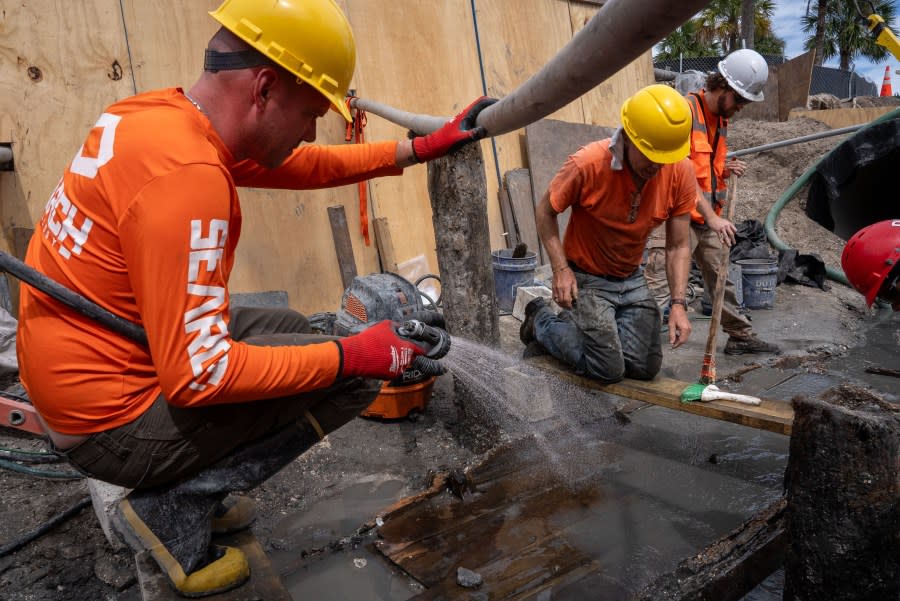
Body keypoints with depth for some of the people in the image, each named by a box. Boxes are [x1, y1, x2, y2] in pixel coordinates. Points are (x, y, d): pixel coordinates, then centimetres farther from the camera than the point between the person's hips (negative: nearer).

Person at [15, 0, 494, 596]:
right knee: (355, 377, -6)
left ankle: (196, 491, 16)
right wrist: (352, 355, -21)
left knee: (289, 328, 23)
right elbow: (199, 376, -29)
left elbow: (299, 165, 12)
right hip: (115, 422, -9)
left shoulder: (162, 113, 1)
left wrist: (422, 148, 12)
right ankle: (173, 511, -1)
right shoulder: (186, 171, -29)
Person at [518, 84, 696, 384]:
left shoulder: (681, 172, -15)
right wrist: (560, 269, -21)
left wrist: (679, 304, -18)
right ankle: (542, 322, 16)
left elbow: (678, 247, -8)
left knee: (646, 367, 5)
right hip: (586, 279, -5)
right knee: (609, 370, -7)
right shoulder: (587, 165, -27)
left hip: (631, 280, 5)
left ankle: (579, 326, 27)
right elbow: (545, 212, -12)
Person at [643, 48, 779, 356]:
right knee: (658, 286, -14)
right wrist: (712, 217, -24)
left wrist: (727, 170, 1)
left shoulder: (721, 118, 15)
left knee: (721, 280, 19)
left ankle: (741, 336, 33)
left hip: (708, 218, 9)